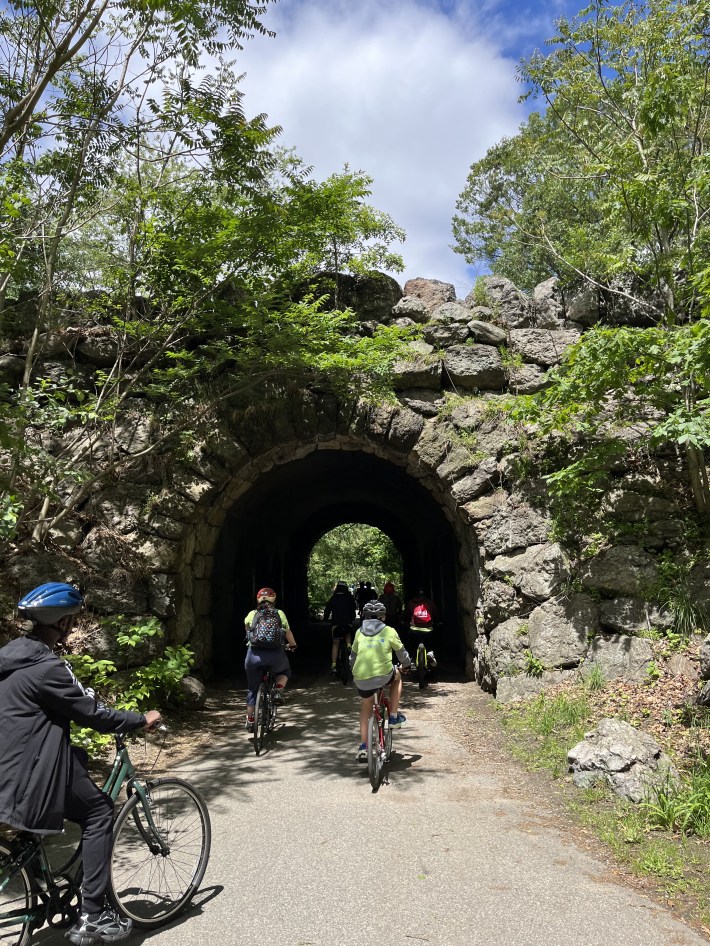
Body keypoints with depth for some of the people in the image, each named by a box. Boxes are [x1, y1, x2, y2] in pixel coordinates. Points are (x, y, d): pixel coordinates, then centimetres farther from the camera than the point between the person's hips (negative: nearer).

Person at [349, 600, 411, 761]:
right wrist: (406, 665, 41)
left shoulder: (359, 632, 15)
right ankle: (394, 717, 27)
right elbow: (401, 653, 21)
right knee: (397, 676, 32)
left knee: (365, 707, 28)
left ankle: (363, 747, 22)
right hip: (383, 675, -2)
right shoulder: (389, 631, 10)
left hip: (361, 678, 2)